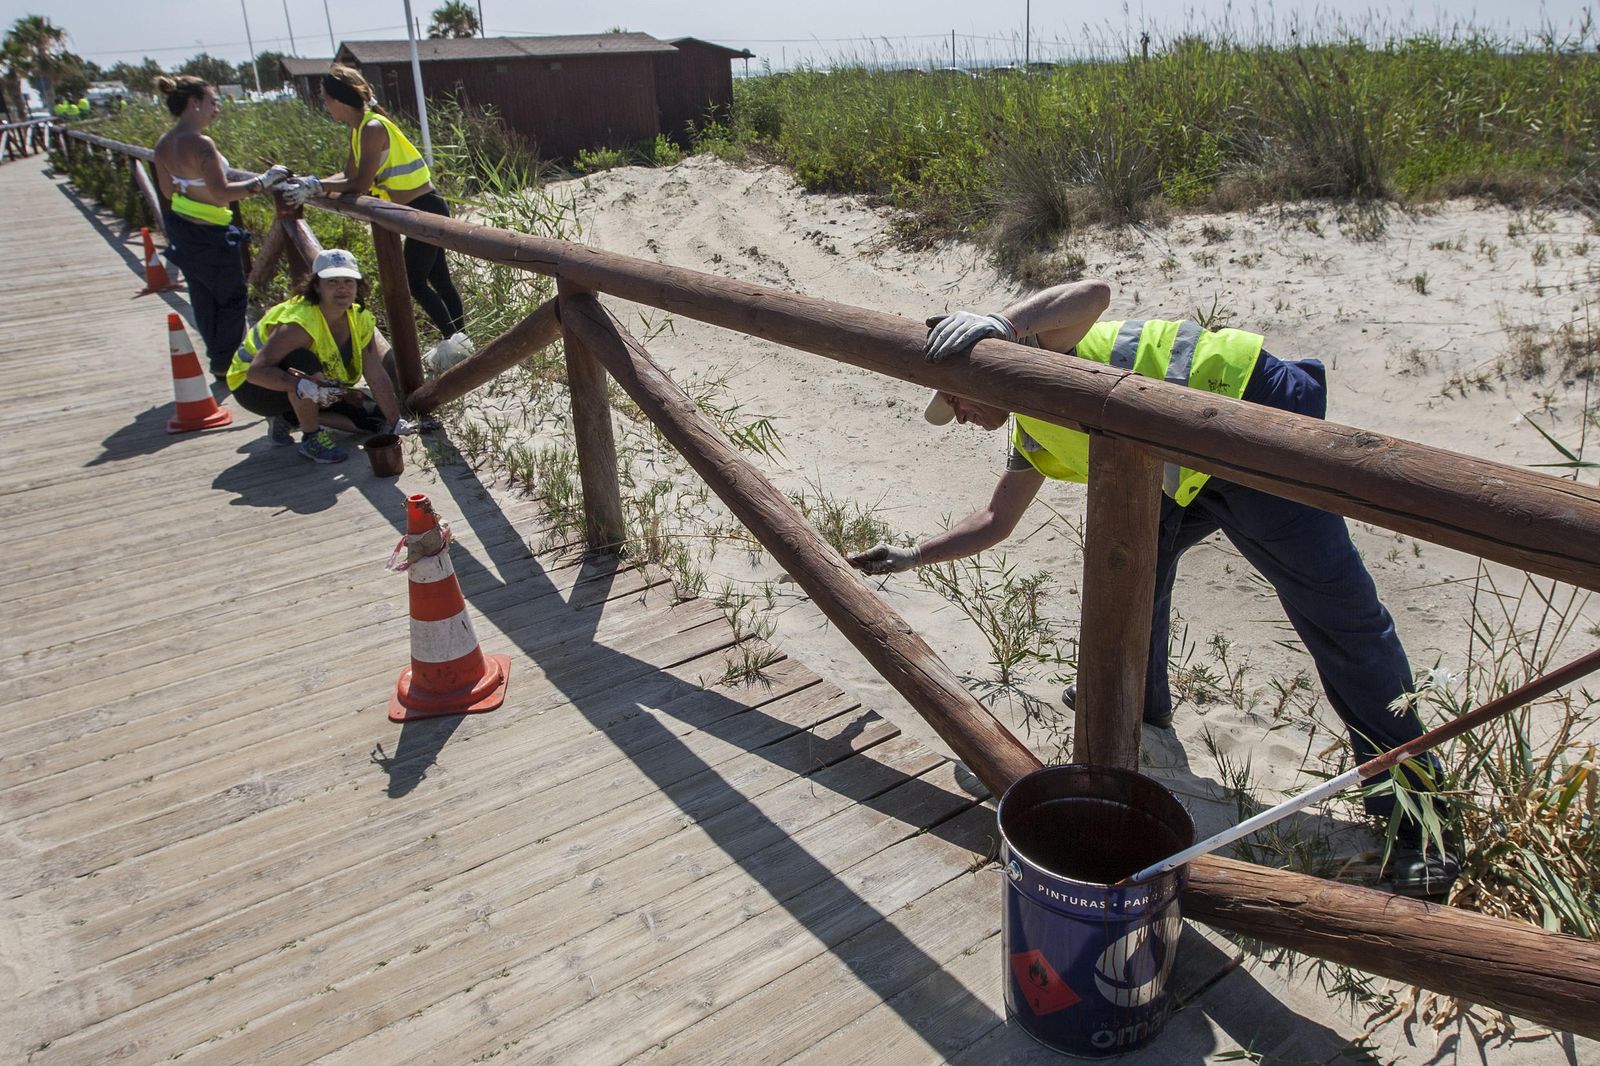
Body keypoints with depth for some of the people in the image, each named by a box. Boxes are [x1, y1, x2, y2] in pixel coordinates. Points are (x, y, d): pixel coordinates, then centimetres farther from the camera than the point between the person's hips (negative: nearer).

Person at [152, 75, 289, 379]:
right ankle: (227, 363, 13)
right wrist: (262, 181, -23)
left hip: (181, 227, 9)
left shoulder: (164, 144, 3)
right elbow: (221, 194, -29)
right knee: (232, 297, 7)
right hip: (210, 235, -9)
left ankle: (217, 359, 30)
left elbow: (167, 190, 13)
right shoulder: (200, 144, -24)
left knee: (204, 298, 18)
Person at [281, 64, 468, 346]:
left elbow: (361, 183, -23)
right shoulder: (359, 129, 11)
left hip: (425, 211, -10)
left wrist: (314, 187, -17)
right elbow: (348, 175, 12)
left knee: (415, 282, -3)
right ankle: (459, 337, 21)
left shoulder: (372, 128, -19)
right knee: (437, 277, 14)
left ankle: (455, 339, 2)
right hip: (423, 210, 10)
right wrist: (310, 185, 0)